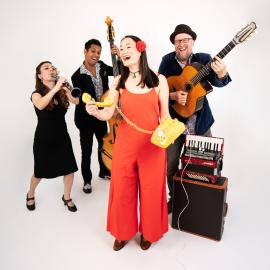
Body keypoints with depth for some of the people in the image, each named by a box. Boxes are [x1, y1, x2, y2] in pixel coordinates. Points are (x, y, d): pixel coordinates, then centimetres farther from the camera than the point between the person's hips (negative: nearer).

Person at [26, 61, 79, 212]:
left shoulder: (62, 92, -1)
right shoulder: (37, 94, -10)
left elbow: (76, 101, -20)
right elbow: (40, 105, -34)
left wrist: (67, 90, -39)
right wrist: (56, 88, -44)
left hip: (62, 137, 3)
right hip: (44, 139, -3)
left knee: (70, 169, 0)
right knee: (40, 173, 11)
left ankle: (67, 197, 27)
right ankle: (30, 195, 43)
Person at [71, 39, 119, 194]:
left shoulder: (101, 66, -3)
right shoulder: (78, 76, -19)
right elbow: (83, 101, -21)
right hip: (86, 118, -6)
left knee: (104, 144, 21)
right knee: (87, 151, 8)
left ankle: (104, 171, 45)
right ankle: (87, 179, 31)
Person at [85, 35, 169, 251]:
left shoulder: (159, 80, 0)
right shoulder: (118, 82, 4)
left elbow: (164, 114, 3)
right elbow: (108, 114, -4)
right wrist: (96, 112, -25)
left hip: (152, 144, -1)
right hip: (125, 143, 2)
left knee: (151, 190, 11)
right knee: (122, 189, 11)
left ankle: (148, 232, 38)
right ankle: (124, 232, 37)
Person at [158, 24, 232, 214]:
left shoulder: (203, 59, -5)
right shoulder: (167, 61, -3)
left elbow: (217, 83, -18)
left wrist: (221, 74, -41)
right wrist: (173, 95, -24)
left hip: (200, 121, 0)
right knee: (171, 166, 8)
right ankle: (174, 199, 34)